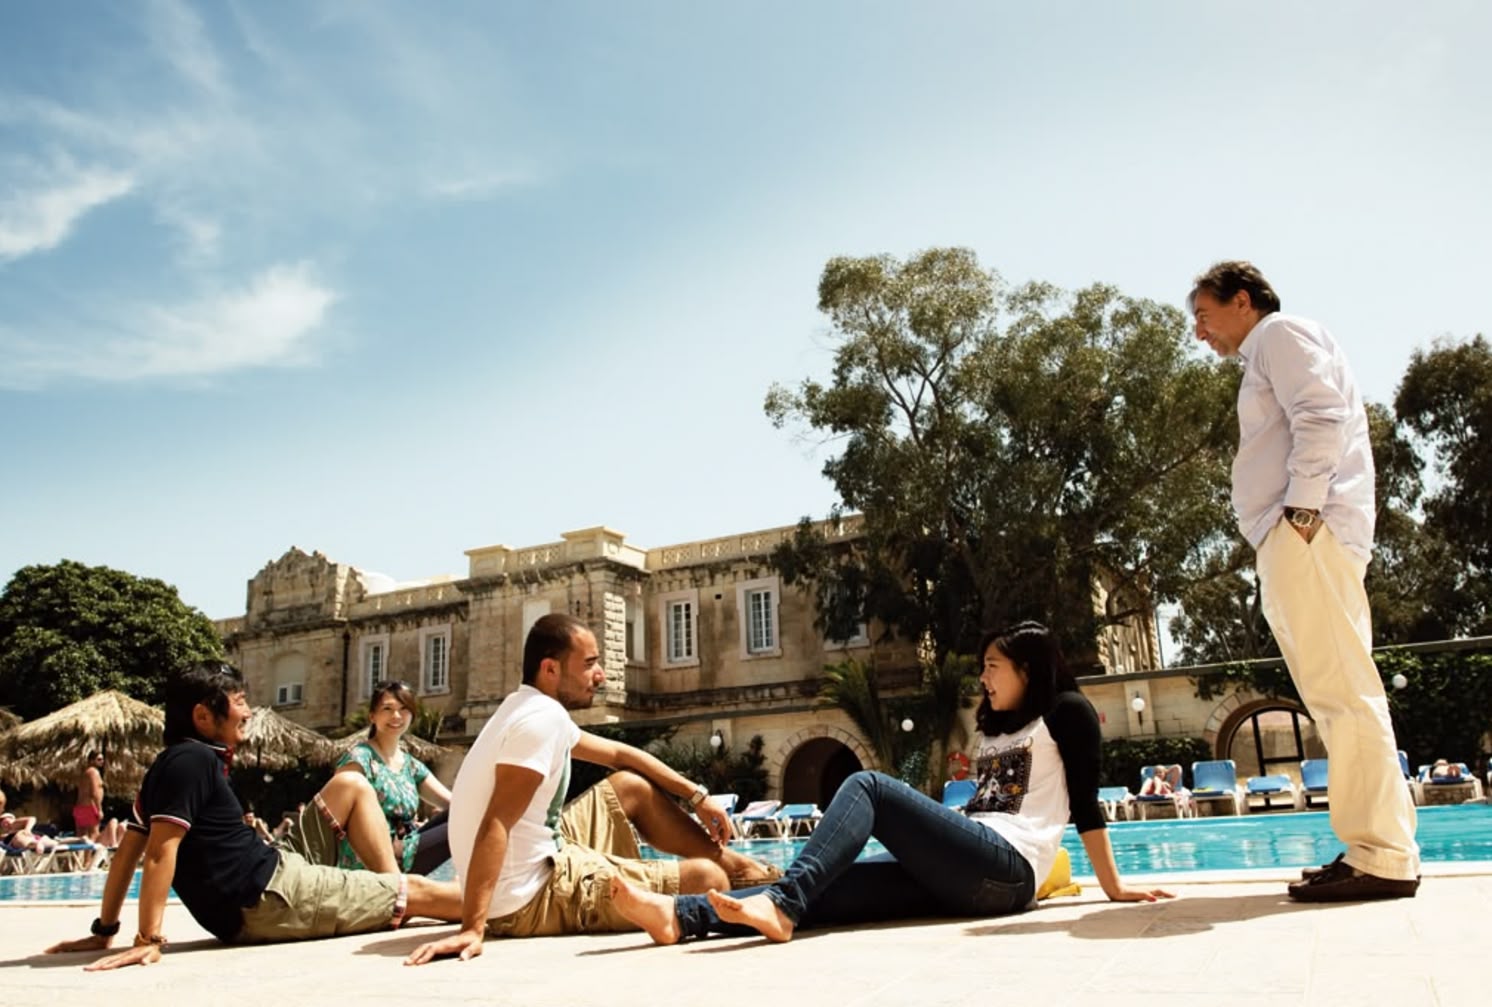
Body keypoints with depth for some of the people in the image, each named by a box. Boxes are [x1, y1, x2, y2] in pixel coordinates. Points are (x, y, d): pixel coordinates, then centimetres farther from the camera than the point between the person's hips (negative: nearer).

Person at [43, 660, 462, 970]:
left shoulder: (170, 764, 12)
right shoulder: (192, 759, -17)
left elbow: (127, 851, 14)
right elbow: (160, 851, -24)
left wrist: (105, 930, 16)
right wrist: (149, 940, -26)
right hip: (268, 898, -10)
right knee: (414, 891, -6)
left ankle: (390, 891, 15)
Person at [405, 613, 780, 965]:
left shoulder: (533, 710, 10)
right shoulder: (543, 717, -21)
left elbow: (619, 754, 18)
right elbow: (495, 826, -28)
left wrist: (697, 796, 15)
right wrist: (473, 928, -34)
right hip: (528, 899, -10)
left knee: (632, 787, 19)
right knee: (705, 879, -13)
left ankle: (736, 864, 24)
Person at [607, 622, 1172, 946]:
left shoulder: (1067, 711, 8)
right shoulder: (995, 729, 31)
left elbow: (1086, 804, 3)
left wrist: (1113, 888, 1)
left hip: (1004, 872, -7)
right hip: (965, 875, 7)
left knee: (868, 786, -21)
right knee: (822, 888, -16)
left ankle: (783, 905, -39)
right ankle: (680, 916, -33)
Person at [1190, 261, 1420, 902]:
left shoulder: (1281, 332, 4)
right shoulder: (1266, 357, 31)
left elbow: (1321, 416, -13)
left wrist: (1301, 510, -20)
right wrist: (1293, 526, 14)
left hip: (1307, 533, -10)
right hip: (1294, 541, 10)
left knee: (1342, 693, -14)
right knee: (1339, 695, 6)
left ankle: (1383, 857, -14)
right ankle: (1378, 850, 8)